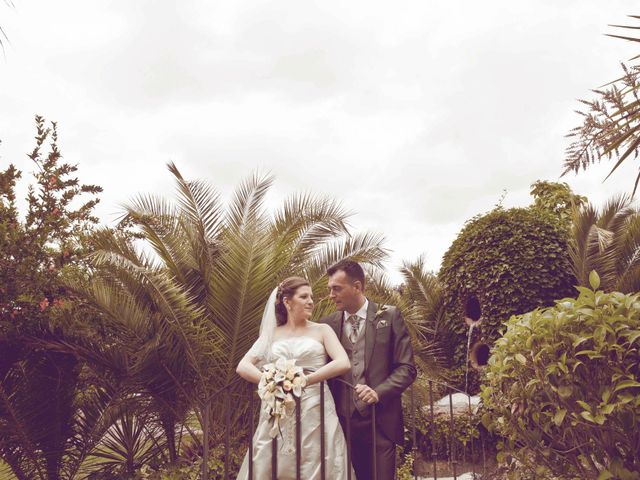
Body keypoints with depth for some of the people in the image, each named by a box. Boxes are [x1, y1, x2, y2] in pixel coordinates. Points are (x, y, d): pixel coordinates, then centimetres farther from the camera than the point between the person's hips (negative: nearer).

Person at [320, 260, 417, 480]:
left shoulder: (389, 316, 0)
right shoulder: (327, 324, 7)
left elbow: (407, 368, -2)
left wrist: (378, 392, -17)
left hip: (380, 422, -2)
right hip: (343, 422, 2)